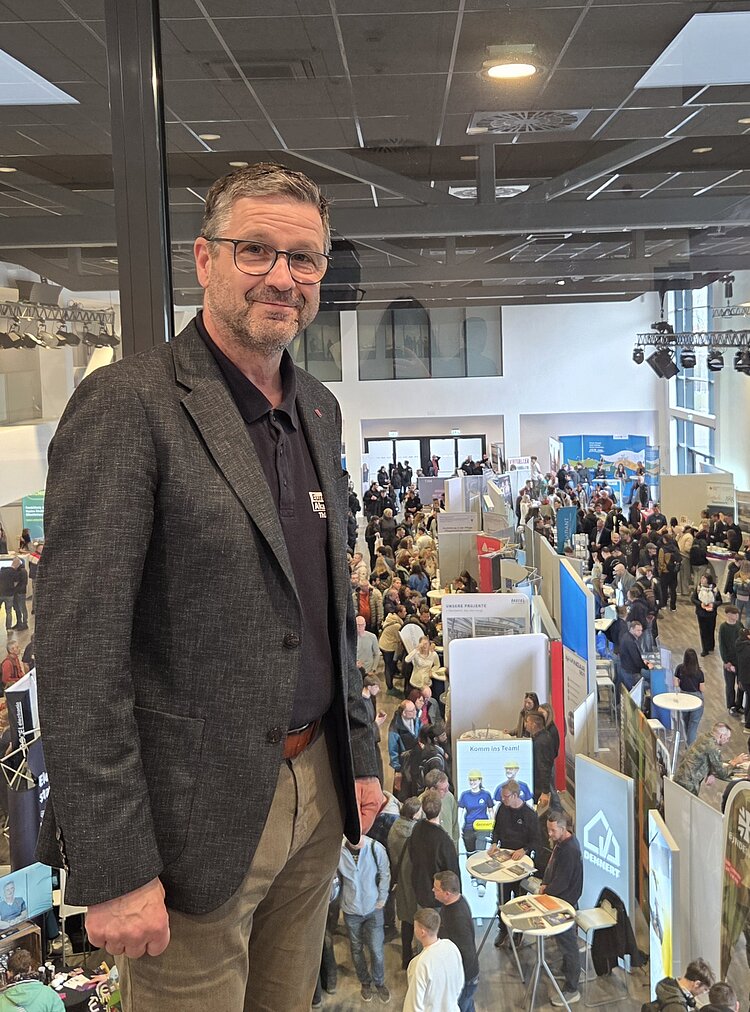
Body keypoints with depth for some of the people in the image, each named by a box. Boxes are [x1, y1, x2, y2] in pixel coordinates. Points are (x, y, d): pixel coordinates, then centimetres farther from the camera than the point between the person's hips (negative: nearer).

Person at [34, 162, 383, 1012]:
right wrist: (112, 869, -19)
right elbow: (77, 656, -19)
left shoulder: (318, 409, 9)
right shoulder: (127, 406, -15)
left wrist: (359, 755, 16)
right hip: (197, 815, -7)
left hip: (316, 786, 7)